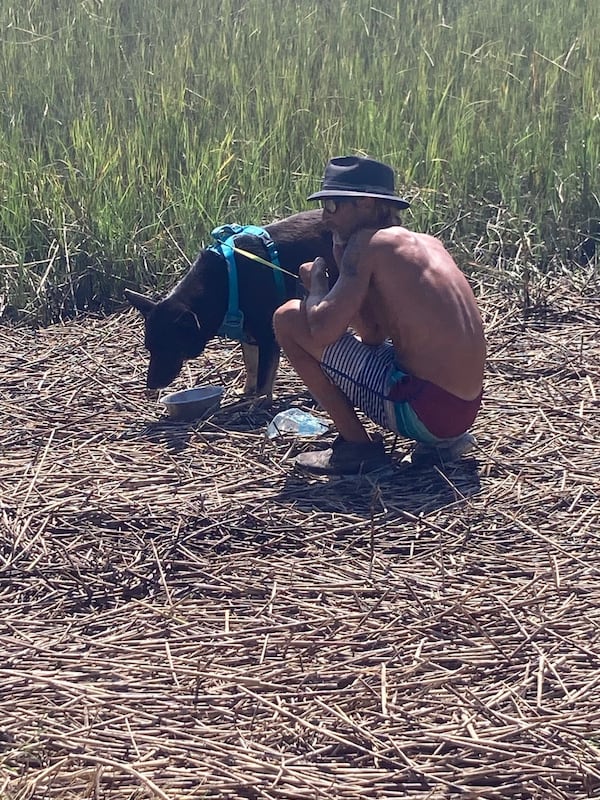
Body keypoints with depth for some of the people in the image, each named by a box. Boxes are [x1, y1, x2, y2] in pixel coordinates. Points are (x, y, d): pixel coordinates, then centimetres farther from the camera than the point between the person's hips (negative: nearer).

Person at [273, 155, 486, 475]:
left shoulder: (368, 242, -9)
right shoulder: (428, 242, 15)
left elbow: (323, 331, -19)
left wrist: (316, 284, 2)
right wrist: (345, 265, 13)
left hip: (421, 410, -9)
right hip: (465, 410, 9)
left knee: (288, 318, -4)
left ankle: (358, 445, 1)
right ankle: (443, 440, 20)